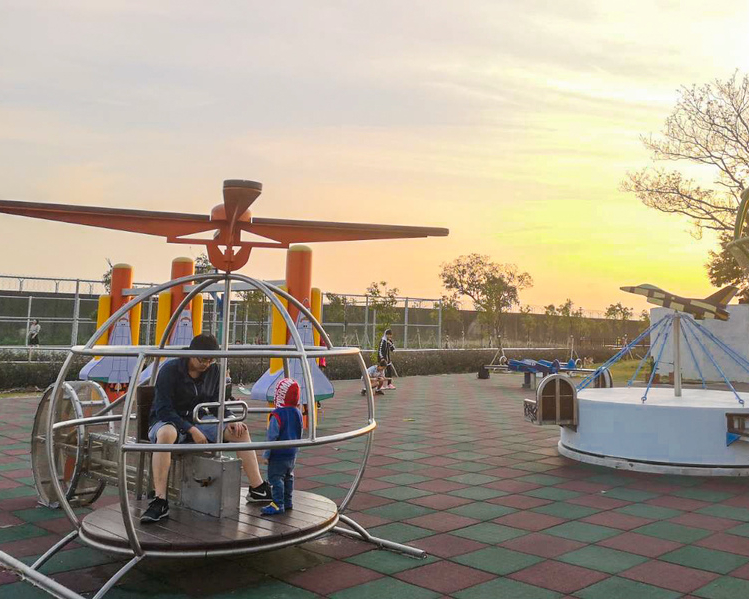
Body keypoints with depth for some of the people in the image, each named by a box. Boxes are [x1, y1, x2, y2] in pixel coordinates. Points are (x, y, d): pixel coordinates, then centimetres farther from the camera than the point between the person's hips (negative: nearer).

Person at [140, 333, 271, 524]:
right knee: (166, 434, -42)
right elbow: (163, 409, -20)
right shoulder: (170, 370, -17)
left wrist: (230, 420, -10)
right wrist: (191, 430, -27)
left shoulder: (213, 370, 1)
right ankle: (160, 502, -41)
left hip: (197, 422, 5)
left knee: (240, 431, -11)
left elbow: (217, 402, 10)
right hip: (167, 422, -5)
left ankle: (258, 489, -5)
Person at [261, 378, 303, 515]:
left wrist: (266, 454, -8)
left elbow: (272, 437, -17)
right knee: (288, 477, 19)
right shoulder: (297, 413, 4)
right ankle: (288, 502, 27)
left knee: (275, 478, -2)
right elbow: (300, 434, 13)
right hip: (292, 454, 8)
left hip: (278, 454, -8)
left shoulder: (277, 415, -20)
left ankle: (278, 504, -3)